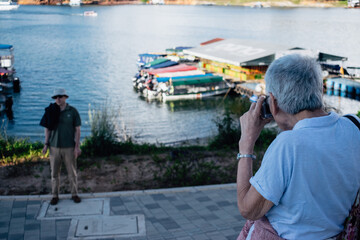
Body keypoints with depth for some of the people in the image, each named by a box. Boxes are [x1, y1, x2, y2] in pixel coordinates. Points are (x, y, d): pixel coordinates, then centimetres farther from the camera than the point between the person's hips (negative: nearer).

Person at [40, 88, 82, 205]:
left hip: (69, 147, -2)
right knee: (54, 172, 8)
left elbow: (77, 129, -3)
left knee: (72, 172, 5)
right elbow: (47, 128, 7)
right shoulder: (51, 111, 1)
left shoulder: (72, 111, -4)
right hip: (54, 146, 2)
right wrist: (46, 144, 1)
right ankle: (55, 195, 20)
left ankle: (74, 194, 20)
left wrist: (77, 146, -8)